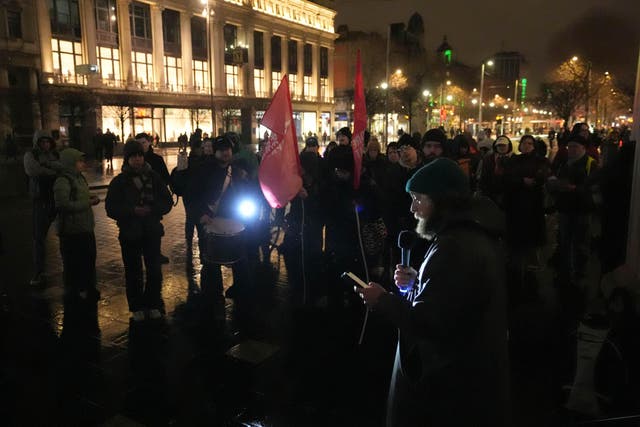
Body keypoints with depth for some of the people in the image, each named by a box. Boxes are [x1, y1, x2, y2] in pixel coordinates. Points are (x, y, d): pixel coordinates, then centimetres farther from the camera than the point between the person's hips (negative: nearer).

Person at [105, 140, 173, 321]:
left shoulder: (153, 177, 2)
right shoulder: (119, 181, -2)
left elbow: (167, 201, 1)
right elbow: (111, 208, -6)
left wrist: (152, 209, -16)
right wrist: (133, 211, -20)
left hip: (152, 231, 1)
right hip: (129, 233, -1)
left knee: (154, 269, 5)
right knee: (133, 272, 8)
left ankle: (154, 305, 21)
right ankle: (137, 307, 21)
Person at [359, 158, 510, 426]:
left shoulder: (455, 247, -27)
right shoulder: (476, 233, 7)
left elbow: (427, 322, -28)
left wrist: (382, 300, -15)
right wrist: (416, 283, 5)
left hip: (450, 381, -10)